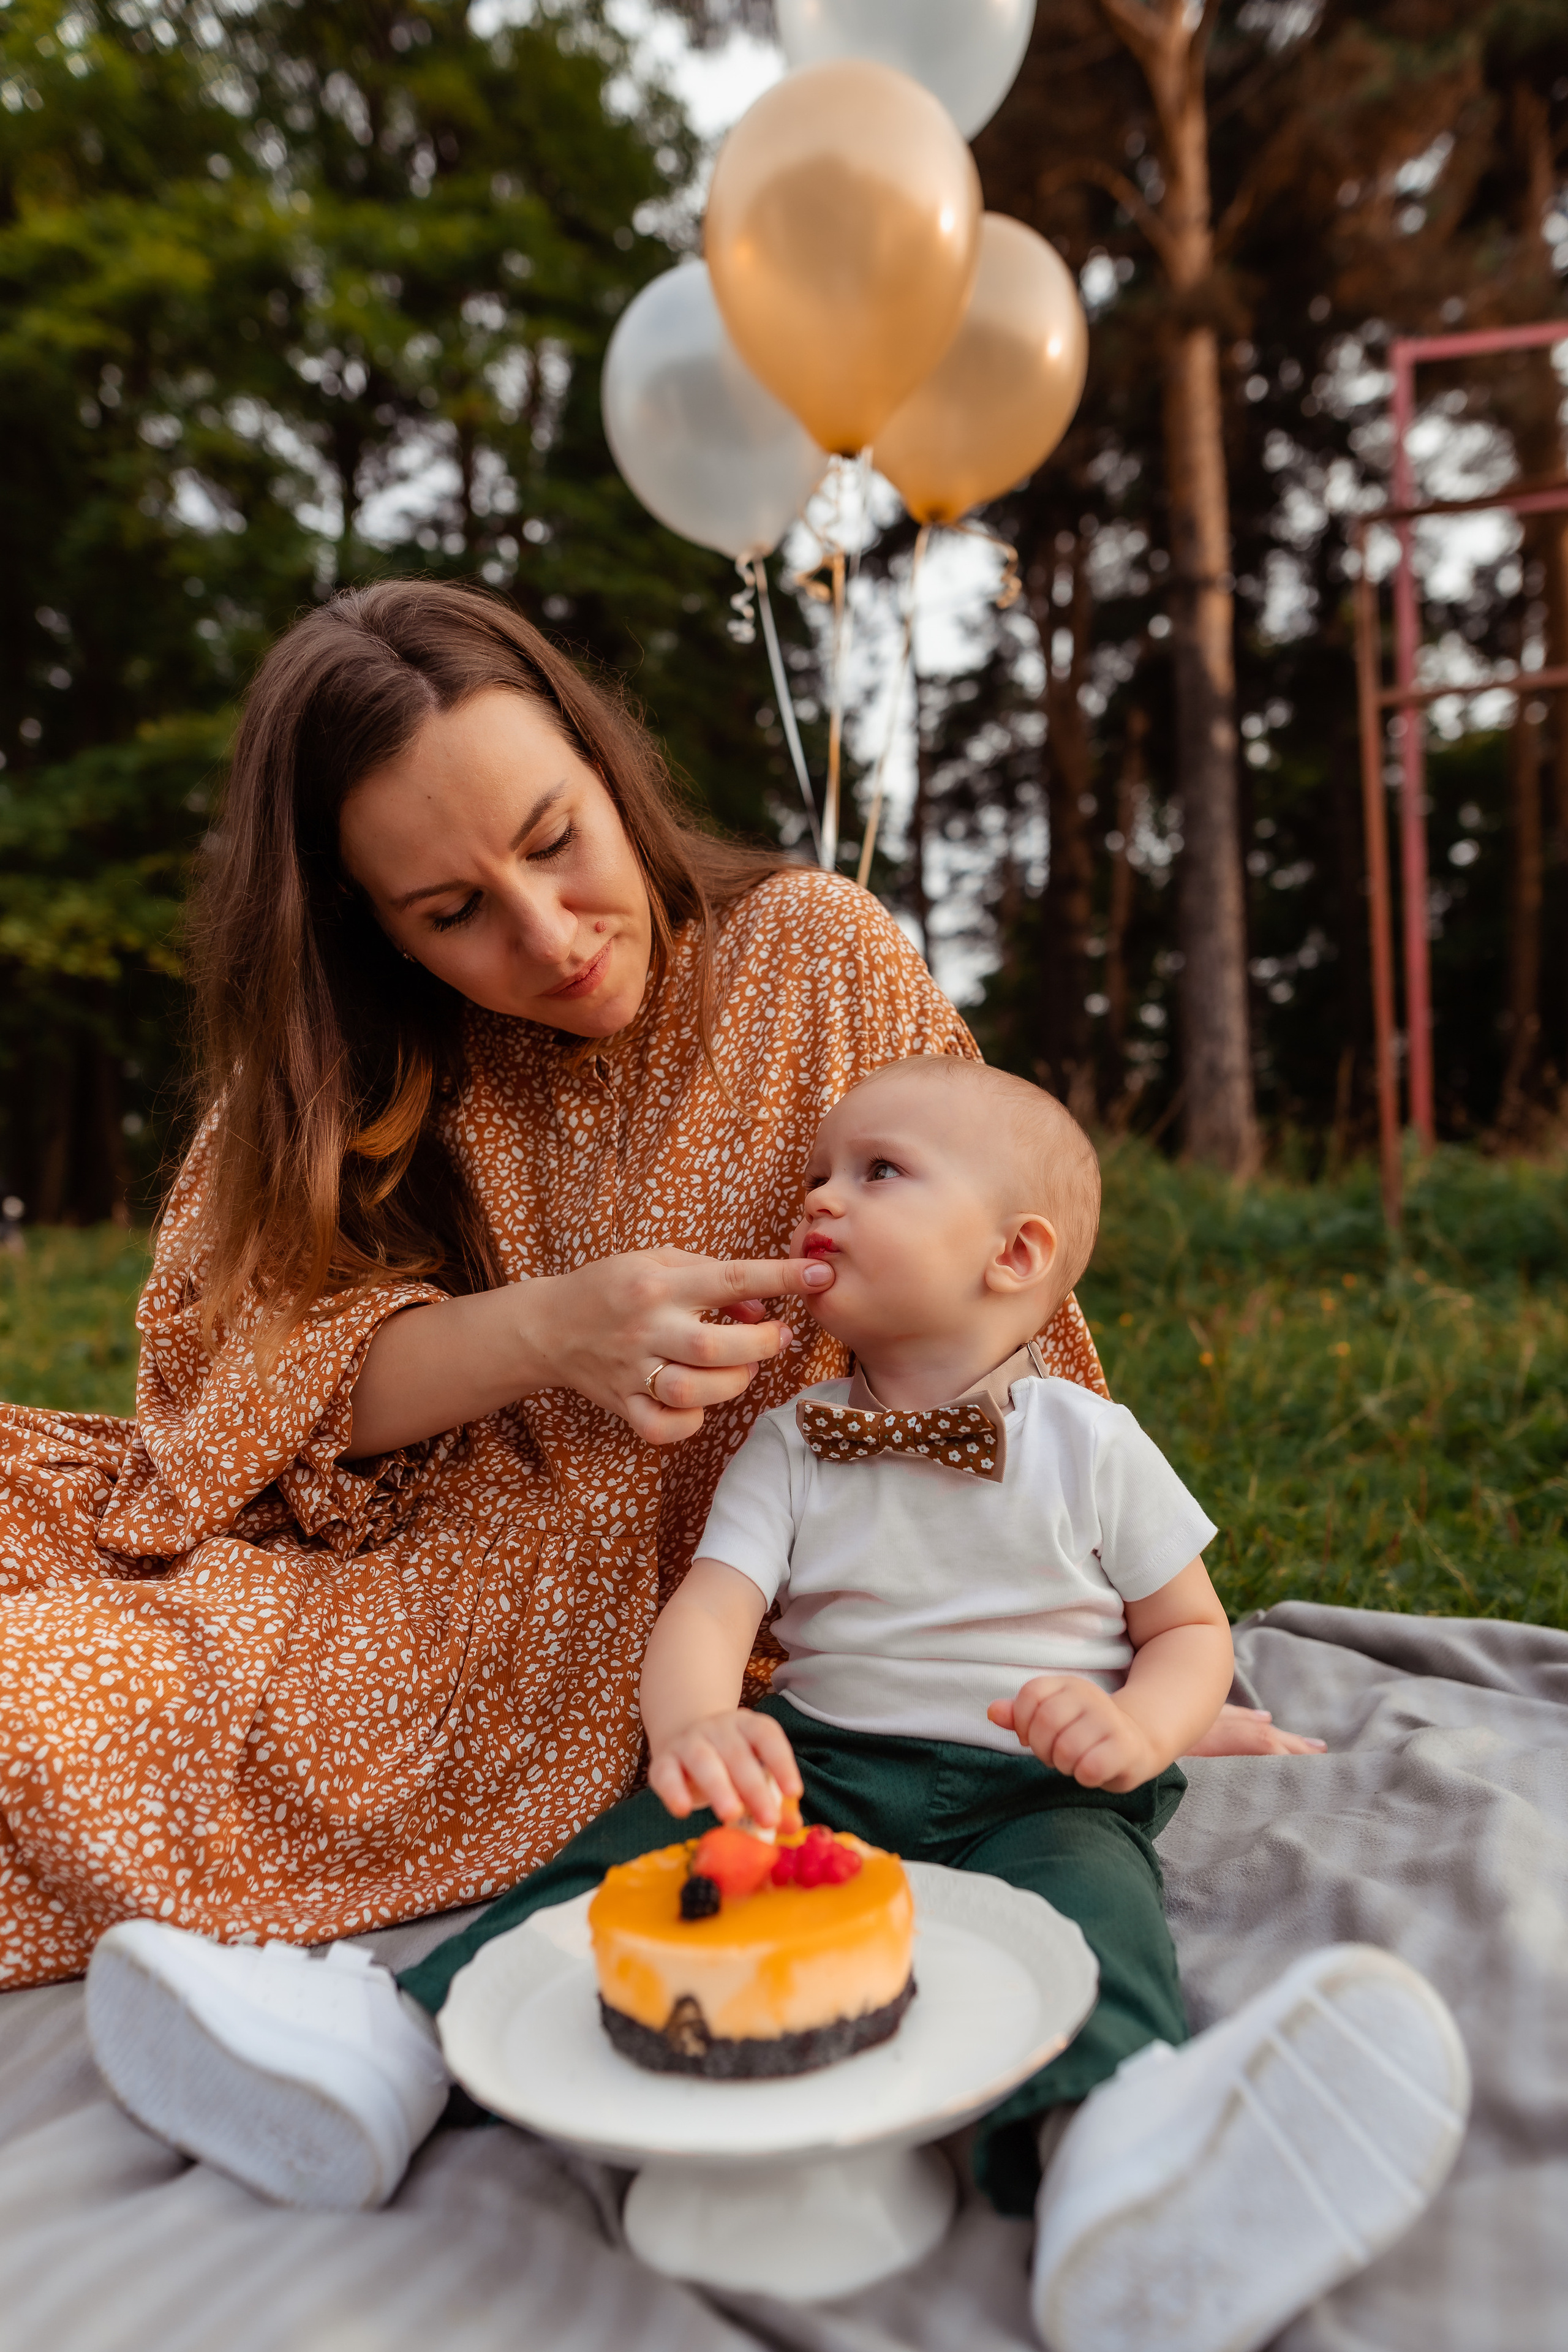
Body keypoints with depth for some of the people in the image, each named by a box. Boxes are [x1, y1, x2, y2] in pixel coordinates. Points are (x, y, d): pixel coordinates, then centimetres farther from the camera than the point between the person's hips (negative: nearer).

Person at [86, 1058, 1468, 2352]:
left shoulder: (1091, 1445, 0)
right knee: (639, 1845, -21)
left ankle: (1111, 2137, -60)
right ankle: (405, 2041, -28)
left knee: (1083, 1876, -34)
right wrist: (696, 1723, -31)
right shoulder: (792, 1445, 5)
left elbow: (1192, 1628, 7)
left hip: (1029, 1785, -2)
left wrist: (1139, 1727, -15)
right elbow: (710, 1606, -7)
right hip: (815, 1760, 3)